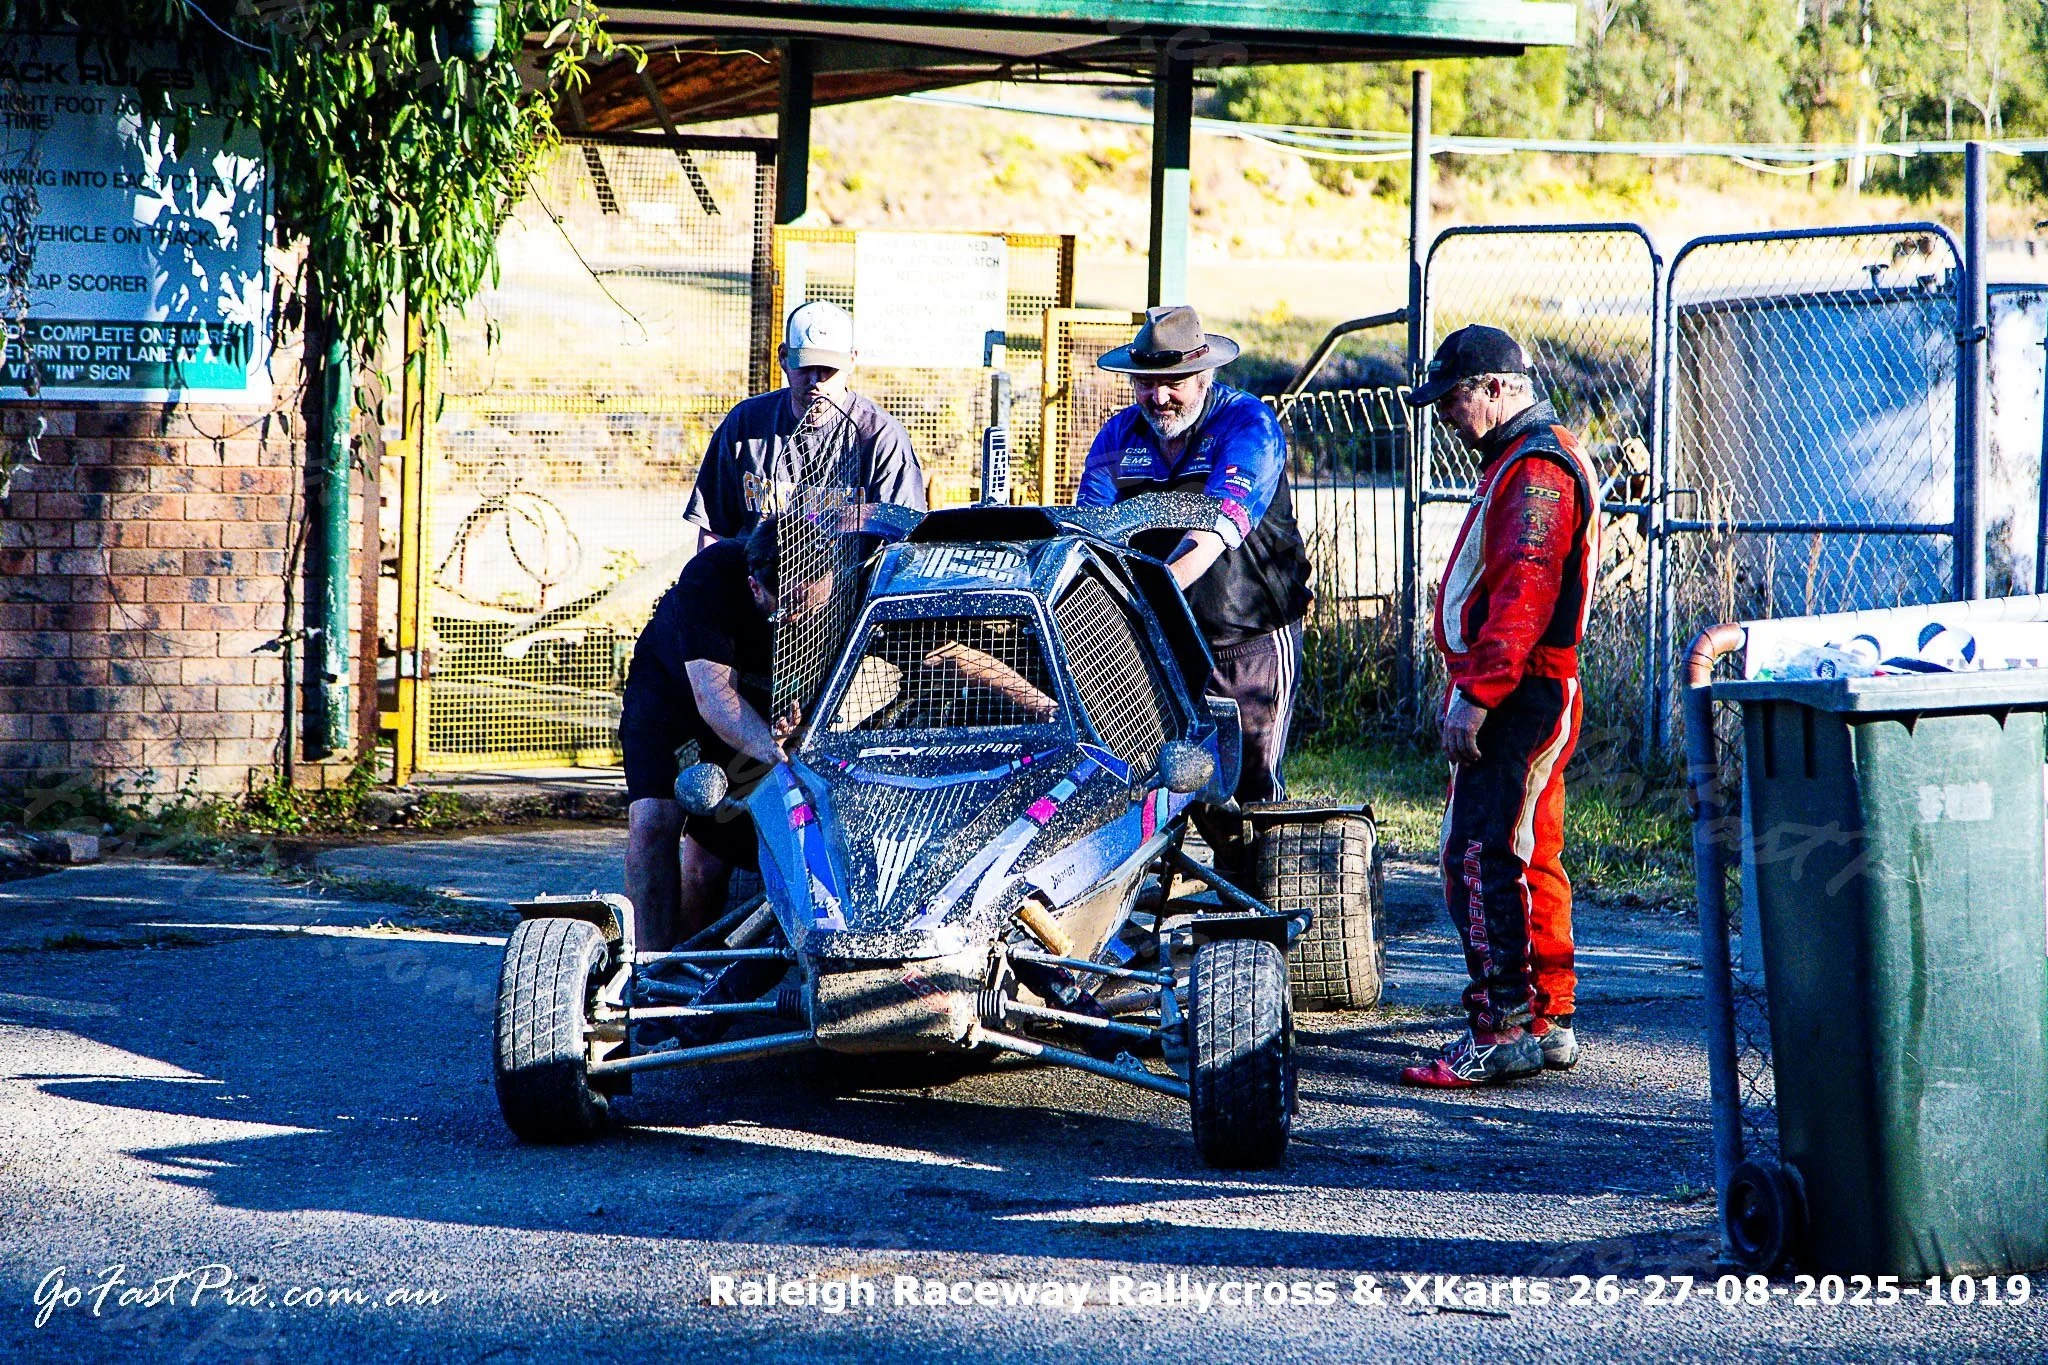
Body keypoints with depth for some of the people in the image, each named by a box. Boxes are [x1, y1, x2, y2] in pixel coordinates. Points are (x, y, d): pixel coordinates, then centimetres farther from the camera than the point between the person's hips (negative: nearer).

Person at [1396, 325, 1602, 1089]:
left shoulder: (1538, 468, -14)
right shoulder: (1516, 463, 21)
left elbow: (1523, 593, -23)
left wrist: (1475, 693, -26)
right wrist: (1467, 687, 23)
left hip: (1516, 698, -11)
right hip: (1513, 699, 11)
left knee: (1482, 857, -13)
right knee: (1526, 859, 14)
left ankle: (1505, 1030, -13)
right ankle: (1548, 1023, 19)